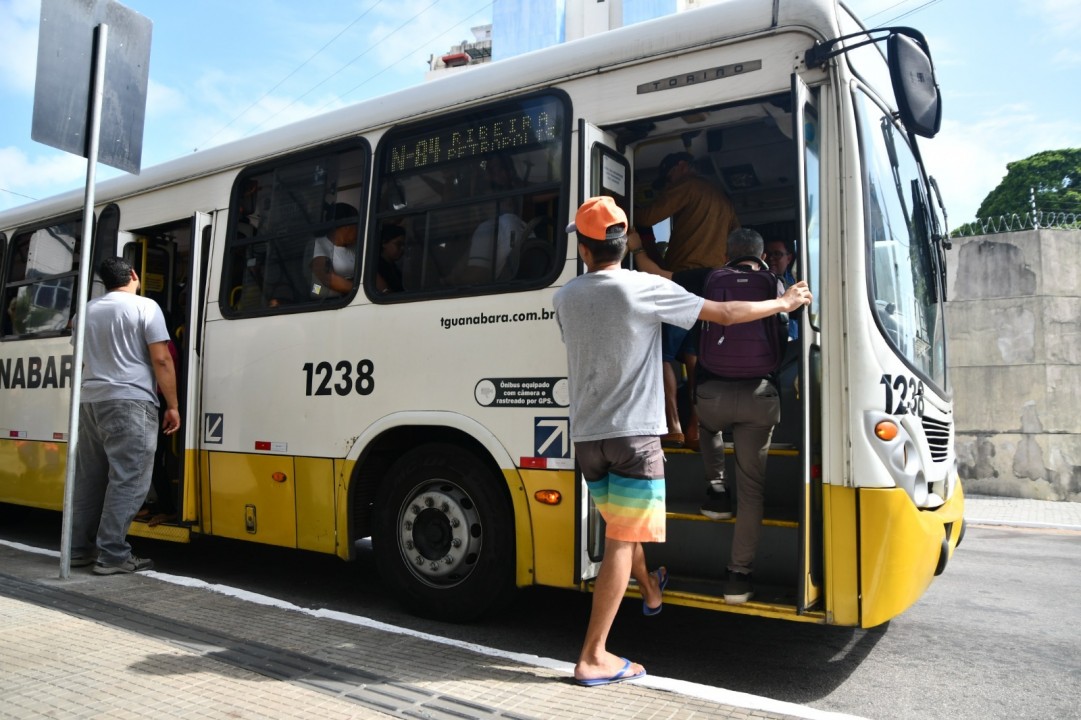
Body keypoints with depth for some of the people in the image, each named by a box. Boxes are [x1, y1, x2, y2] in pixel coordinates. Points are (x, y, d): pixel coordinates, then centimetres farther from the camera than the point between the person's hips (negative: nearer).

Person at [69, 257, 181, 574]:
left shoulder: (87, 311, 17)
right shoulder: (145, 307, -3)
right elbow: (161, 360, -9)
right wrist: (172, 405, -5)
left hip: (90, 401, 7)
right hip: (130, 401, -7)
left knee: (89, 478, 13)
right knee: (127, 480, -5)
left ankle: (79, 548, 19)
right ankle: (113, 555, -6)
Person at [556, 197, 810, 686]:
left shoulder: (565, 298, 3)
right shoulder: (644, 288, -11)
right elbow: (726, 315, -5)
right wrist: (783, 303, 12)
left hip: (586, 435, 6)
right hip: (633, 434, -6)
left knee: (621, 525, 24)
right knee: (620, 541, -1)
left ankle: (651, 591, 49)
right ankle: (593, 658, 2)